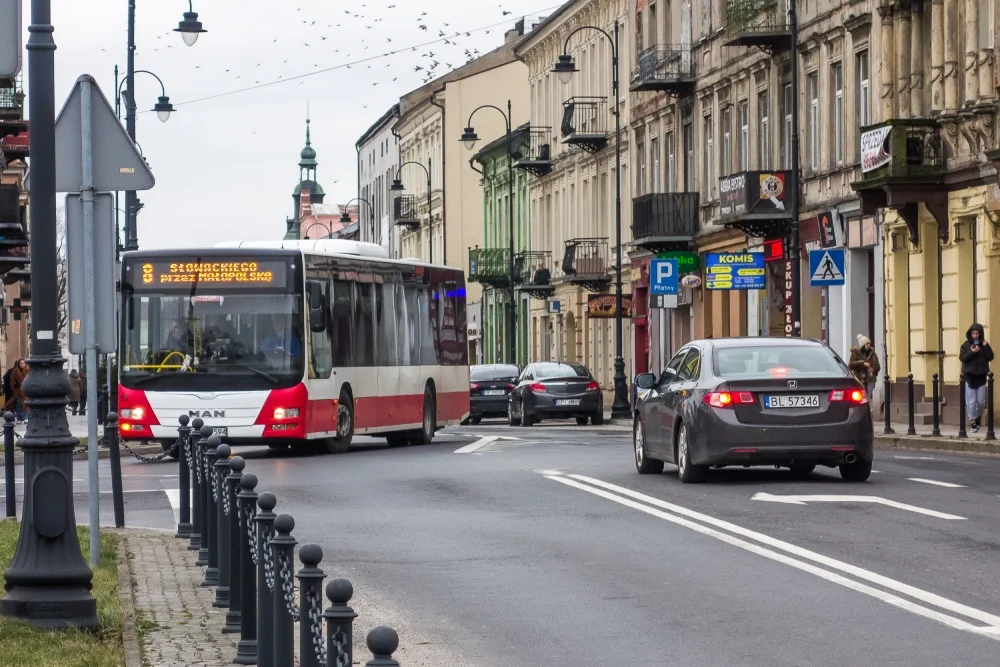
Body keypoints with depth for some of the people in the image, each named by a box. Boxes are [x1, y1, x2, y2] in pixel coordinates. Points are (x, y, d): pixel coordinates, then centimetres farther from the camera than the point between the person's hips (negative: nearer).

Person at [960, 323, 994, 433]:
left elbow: (990, 357, -3)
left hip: (981, 375, 2)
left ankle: (977, 419, 25)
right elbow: (962, 358, -7)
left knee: (981, 401, 4)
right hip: (969, 375, -2)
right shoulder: (966, 345, 0)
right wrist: (971, 352, -21)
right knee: (971, 401, -5)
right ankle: (972, 422, 0)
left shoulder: (984, 344, 5)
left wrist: (986, 347, -16)